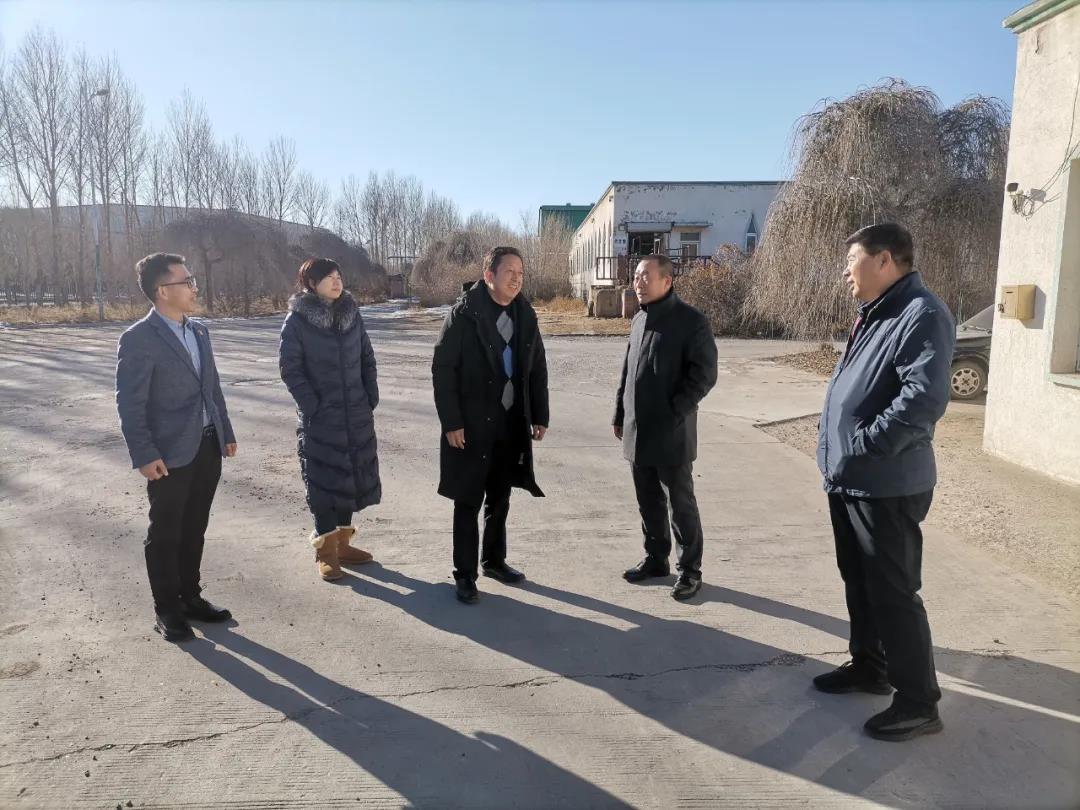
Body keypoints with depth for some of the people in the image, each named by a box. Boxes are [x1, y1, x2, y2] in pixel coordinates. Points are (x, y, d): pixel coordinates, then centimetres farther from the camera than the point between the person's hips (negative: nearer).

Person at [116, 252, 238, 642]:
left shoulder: (199, 331, 10)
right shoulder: (138, 338, -12)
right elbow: (130, 403, -13)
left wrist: (226, 432, 14)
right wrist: (145, 455, -16)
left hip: (207, 447, 7)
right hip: (171, 454, -6)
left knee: (194, 530, 16)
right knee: (165, 535, 8)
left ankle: (190, 597, 30)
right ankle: (167, 610, 21)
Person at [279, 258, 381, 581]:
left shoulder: (351, 313, 6)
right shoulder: (297, 320, -8)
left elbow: (367, 357, 10)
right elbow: (290, 368, -10)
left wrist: (371, 396, 3)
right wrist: (312, 406, -14)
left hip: (356, 414, 5)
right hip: (320, 417, -5)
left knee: (353, 477, 11)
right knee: (325, 481, 0)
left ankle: (342, 542, 25)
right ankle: (325, 550, 13)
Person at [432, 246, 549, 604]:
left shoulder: (525, 314, 3)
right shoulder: (464, 312, -11)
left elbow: (537, 369, 9)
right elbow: (442, 369, -12)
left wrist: (539, 416, 5)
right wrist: (451, 422, -16)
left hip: (511, 425, 5)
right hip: (471, 425, -5)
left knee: (499, 498, 17)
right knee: (469, 502, 5)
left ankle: (494, 560, 34)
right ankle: (465, 574, 17)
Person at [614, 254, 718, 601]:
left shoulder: (691, 321, -11)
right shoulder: (639, 320, 12)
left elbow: (705, 374, -14)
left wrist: (673, 412, -17)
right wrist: (620, 415, 16)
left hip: (672, 433, -7)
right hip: (638, 431, 7)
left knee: (680, 503, 4)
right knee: (648, 500, 16)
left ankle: (689, 570, 17)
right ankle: (655, 559, 31)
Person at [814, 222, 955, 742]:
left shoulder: (922, 316, -17)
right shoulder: (875, 314, 14)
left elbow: (924, 399, -29)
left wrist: (865, 446, -22)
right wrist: (835, 450, 13)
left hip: (886, 487, -9)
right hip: (848, 480, 10)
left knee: (892, 593, 1)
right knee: (859, 582, 20)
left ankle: (919, 703, 16)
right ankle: (868, 666, 37)